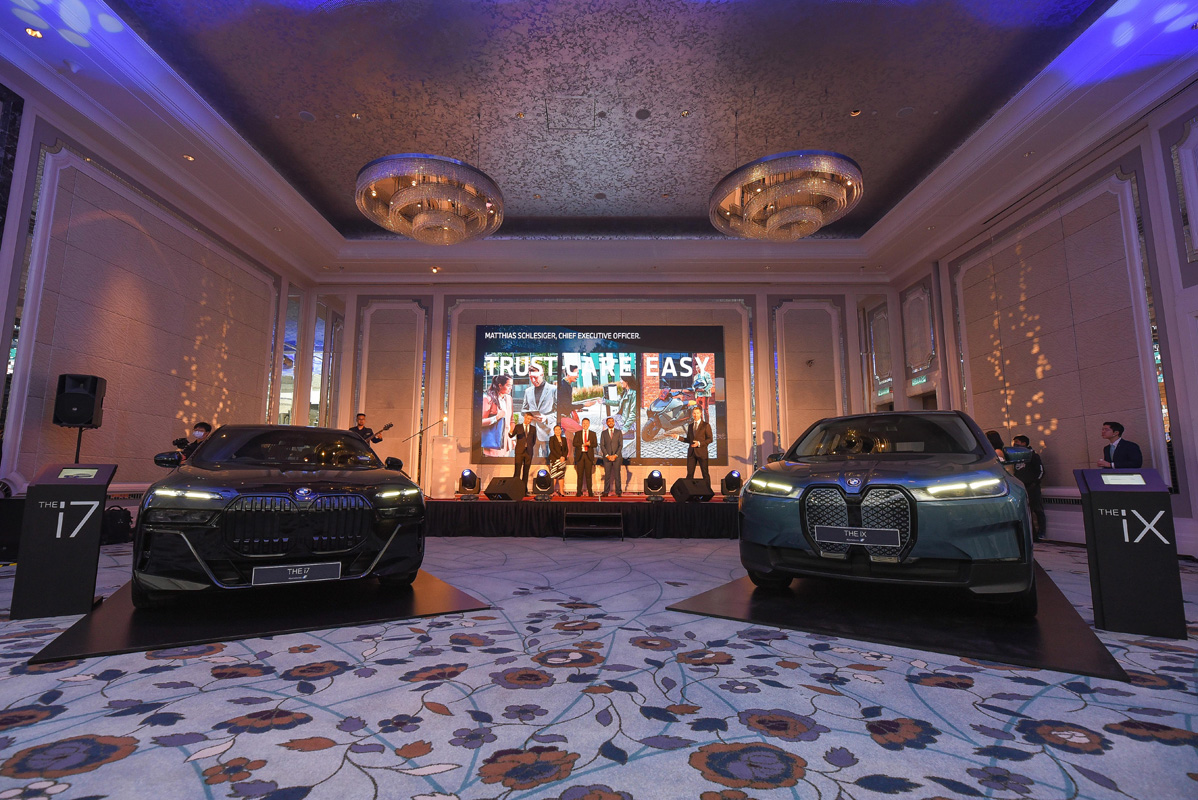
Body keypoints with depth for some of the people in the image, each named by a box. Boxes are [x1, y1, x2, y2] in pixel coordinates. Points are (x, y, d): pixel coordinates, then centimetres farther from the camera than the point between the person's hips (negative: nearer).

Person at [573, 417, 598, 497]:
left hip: (589, 455, 0)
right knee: (580, 475, 0)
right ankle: (579, 492, 4)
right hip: (580, 455, 0)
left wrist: (589, 444, -18)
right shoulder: (577, 433, 10)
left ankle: (590, 492, 3)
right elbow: (574, 443, -1)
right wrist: (583, 445, -14)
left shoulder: (593, 433, 9)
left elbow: (595, 444, 1)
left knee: (588, 474, 0)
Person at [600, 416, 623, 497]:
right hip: (607, 457, 1)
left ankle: (618, 492, 2)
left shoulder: (619, 432, 8)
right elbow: (602, 445, 4)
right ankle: (606, 492, 1)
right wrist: (607, 455, -8)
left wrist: (615, 455, -9)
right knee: (607, 475, -1)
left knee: (617, 475, -1)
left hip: (617, 457, 0)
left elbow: (621, 445, 1)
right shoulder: (604, 433, 9)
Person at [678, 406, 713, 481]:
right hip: (691, 452, 4)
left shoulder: (706, 425, 1)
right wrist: (678, 437, 6)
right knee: (689, 474, 2)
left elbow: (710, 439, -3)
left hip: (702, 452, -4)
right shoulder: (690, 426, 16)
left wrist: (699, 443, -16)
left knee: (705, 474, 0)